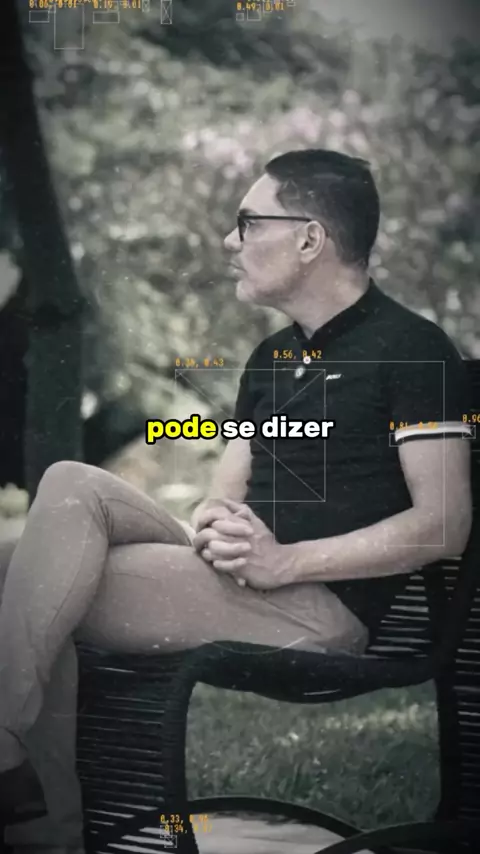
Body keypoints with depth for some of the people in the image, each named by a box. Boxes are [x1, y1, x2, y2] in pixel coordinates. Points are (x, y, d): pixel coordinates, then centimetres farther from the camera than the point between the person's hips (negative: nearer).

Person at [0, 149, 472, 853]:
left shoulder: (410, 349, -4)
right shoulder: (271, 358, 22)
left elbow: (445, 523, -11)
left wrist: (286, 560, -18)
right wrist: (211, 525, -7)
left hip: (321, 609, -8)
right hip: (241, 578, 8)